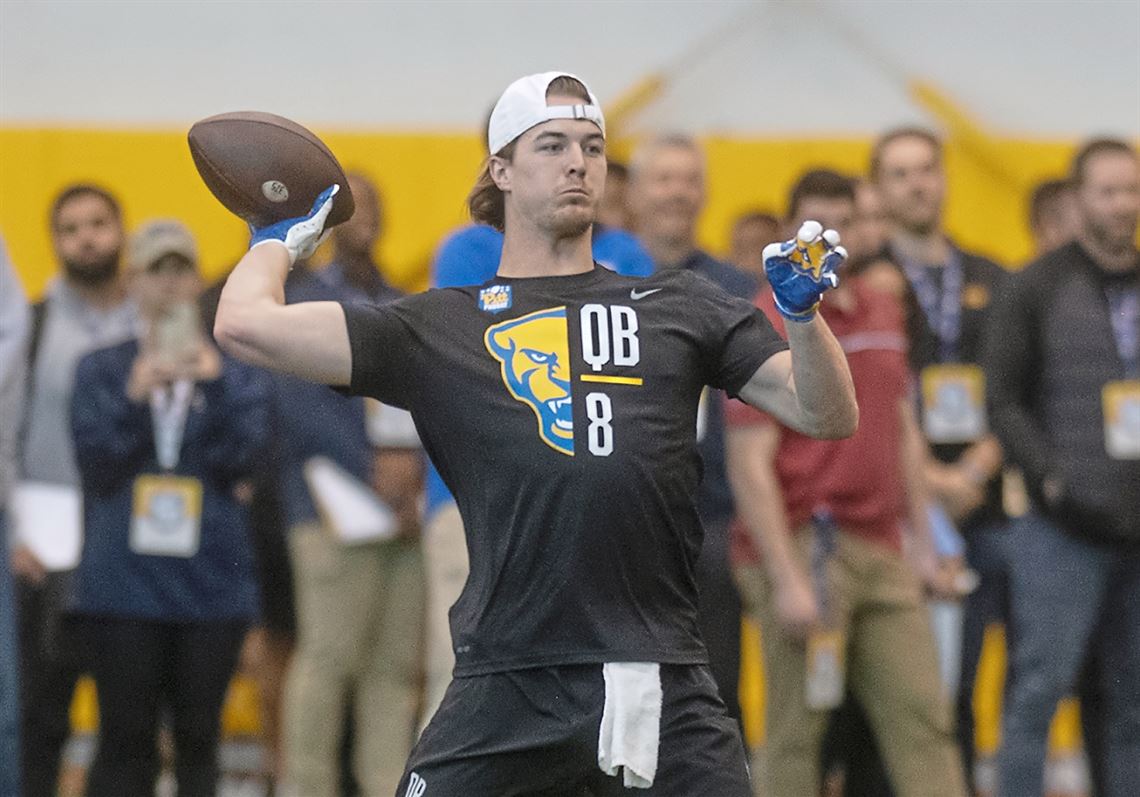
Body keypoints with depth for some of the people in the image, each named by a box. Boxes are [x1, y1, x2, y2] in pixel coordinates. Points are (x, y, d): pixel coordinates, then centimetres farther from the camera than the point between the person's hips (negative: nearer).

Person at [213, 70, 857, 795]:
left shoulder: (680, 308, 18)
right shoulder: (436, 327, 12)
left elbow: (829, 417, 13)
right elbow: (245, 325, 5)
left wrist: (804, 310, -4)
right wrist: (282, 238, 23)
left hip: (666, 690, 1)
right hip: (506, 690, -1)